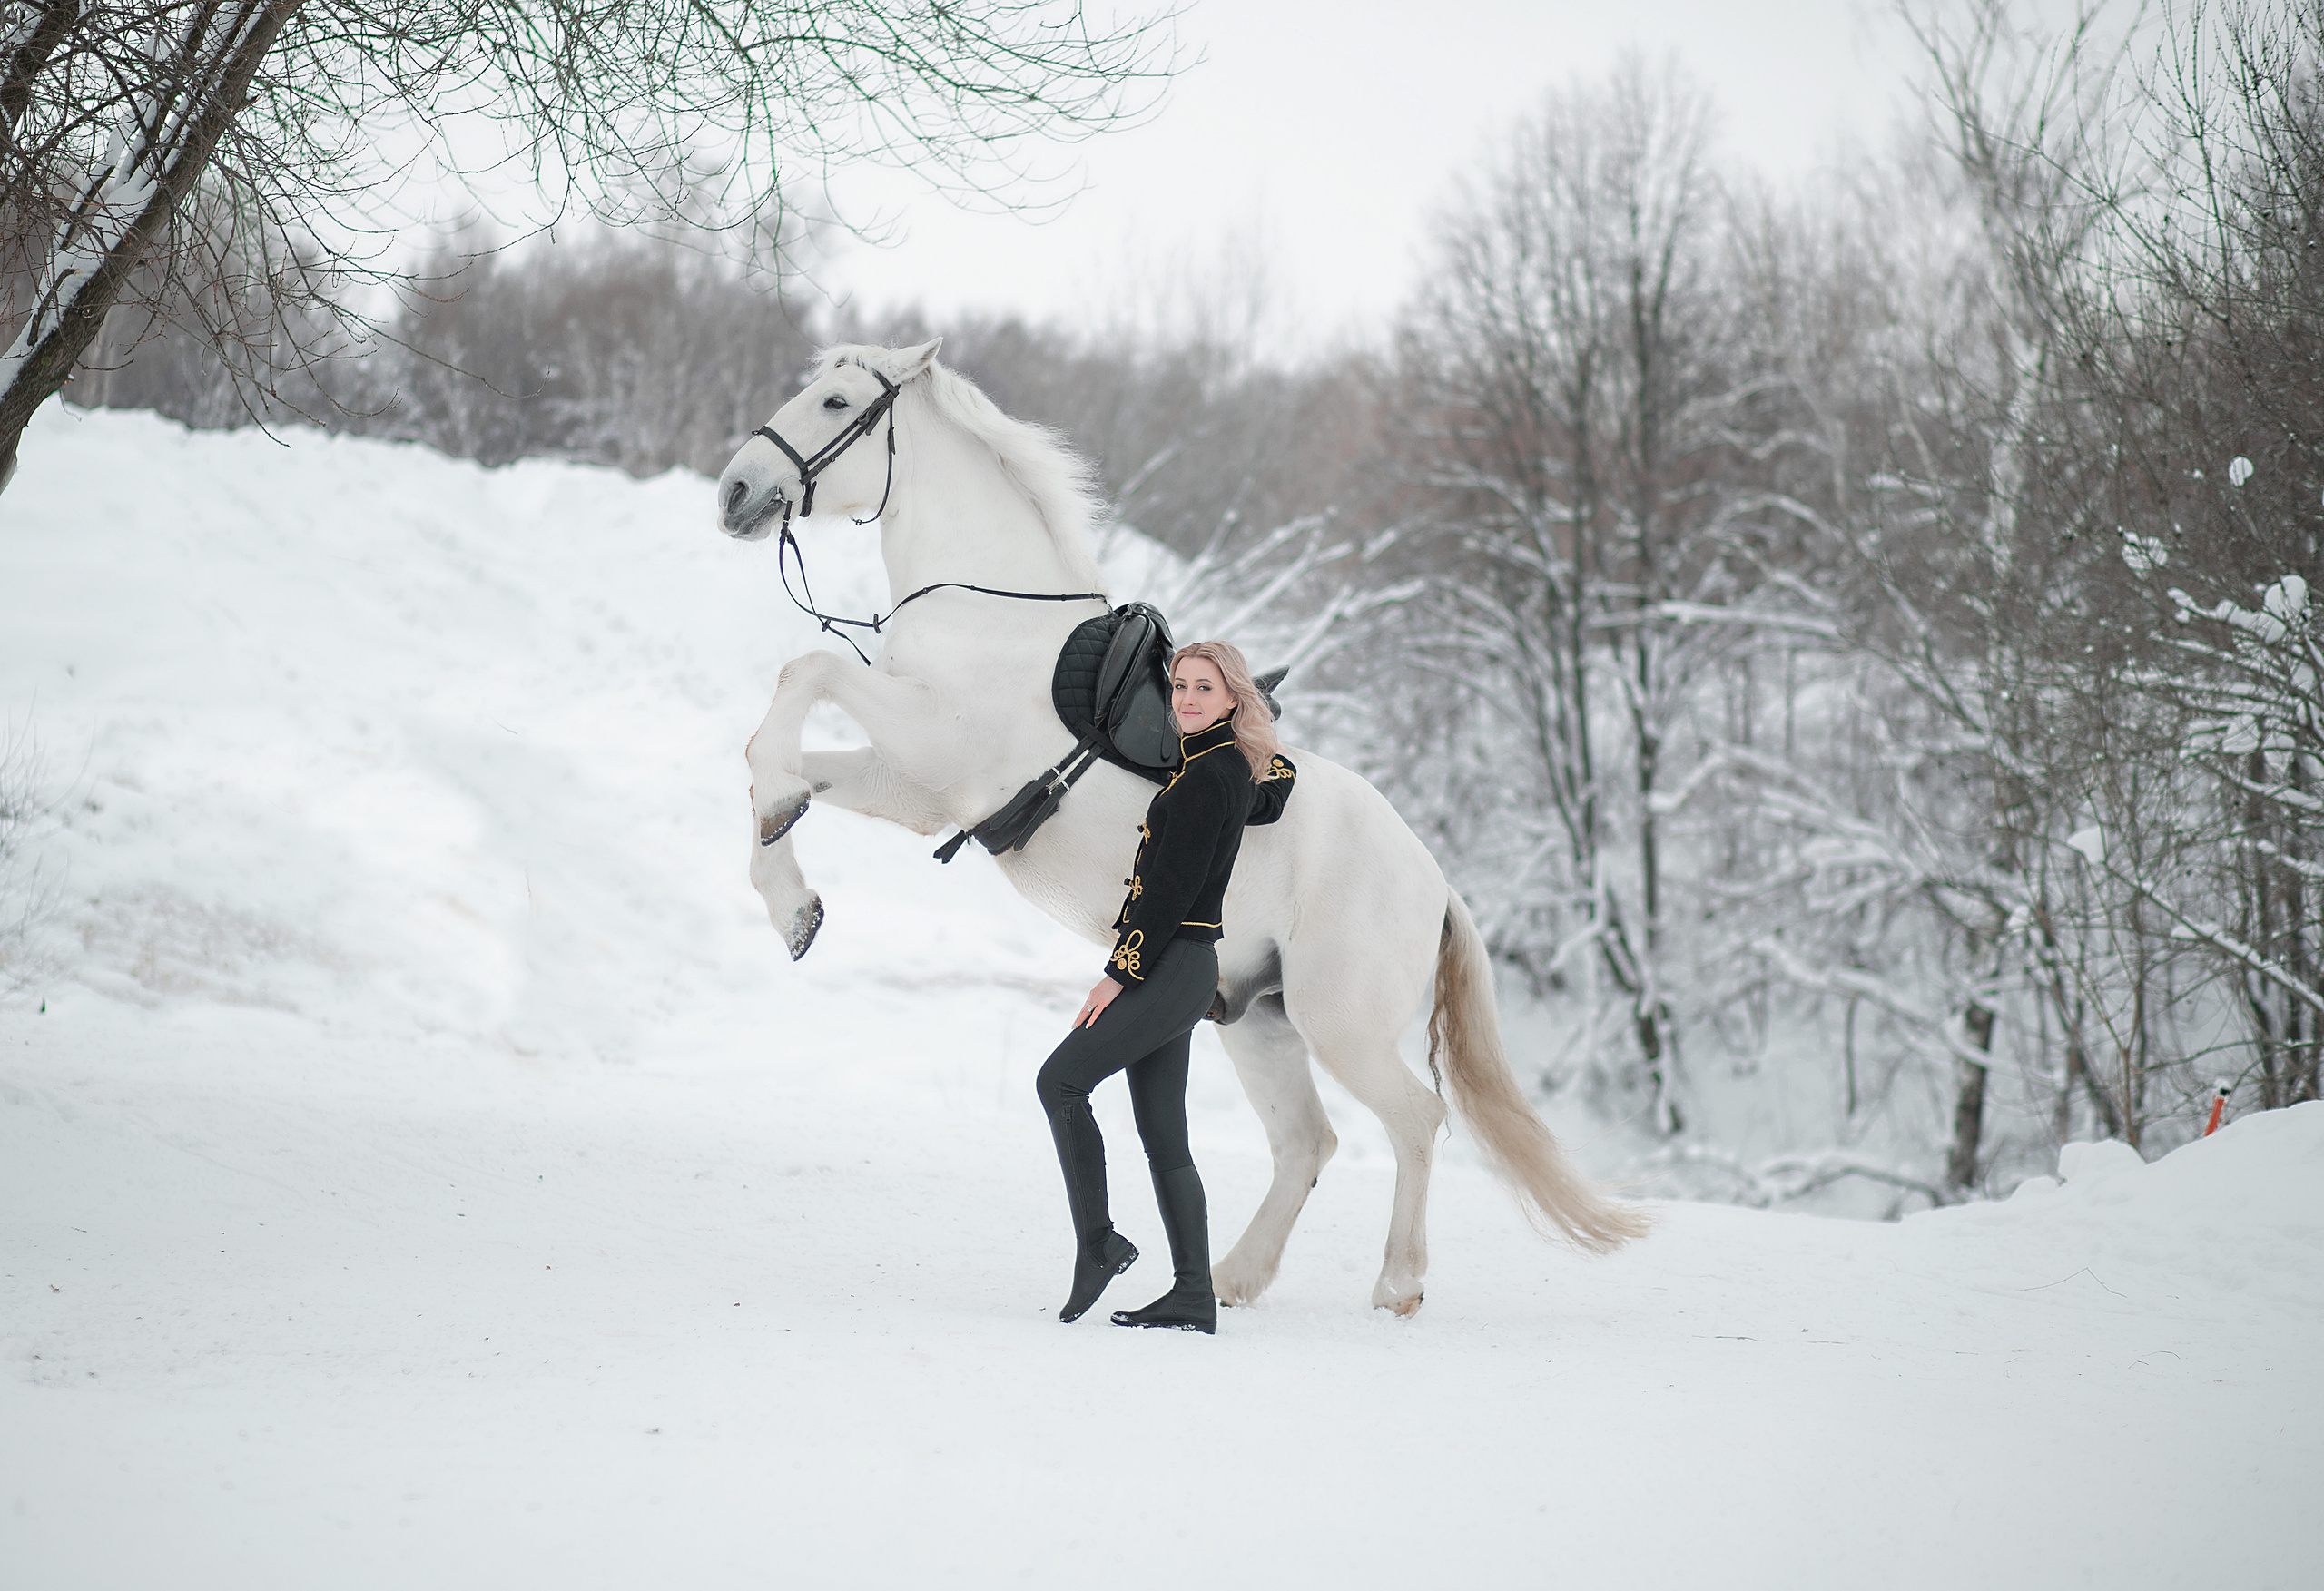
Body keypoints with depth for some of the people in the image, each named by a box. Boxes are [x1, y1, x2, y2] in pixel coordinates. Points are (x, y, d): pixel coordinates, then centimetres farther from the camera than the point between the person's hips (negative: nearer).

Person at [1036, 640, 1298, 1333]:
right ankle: (1193, 1295, 6)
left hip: (1173, 966, -10)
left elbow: (1173, 887, -17)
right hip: (1177, 971, 10)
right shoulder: (1233, 768, 13)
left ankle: (1098, 1243, -10)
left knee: (1061, 1078, -10)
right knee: (1162, 1136, 7)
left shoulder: (1208, 777, -14)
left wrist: (1119, 973, -16)